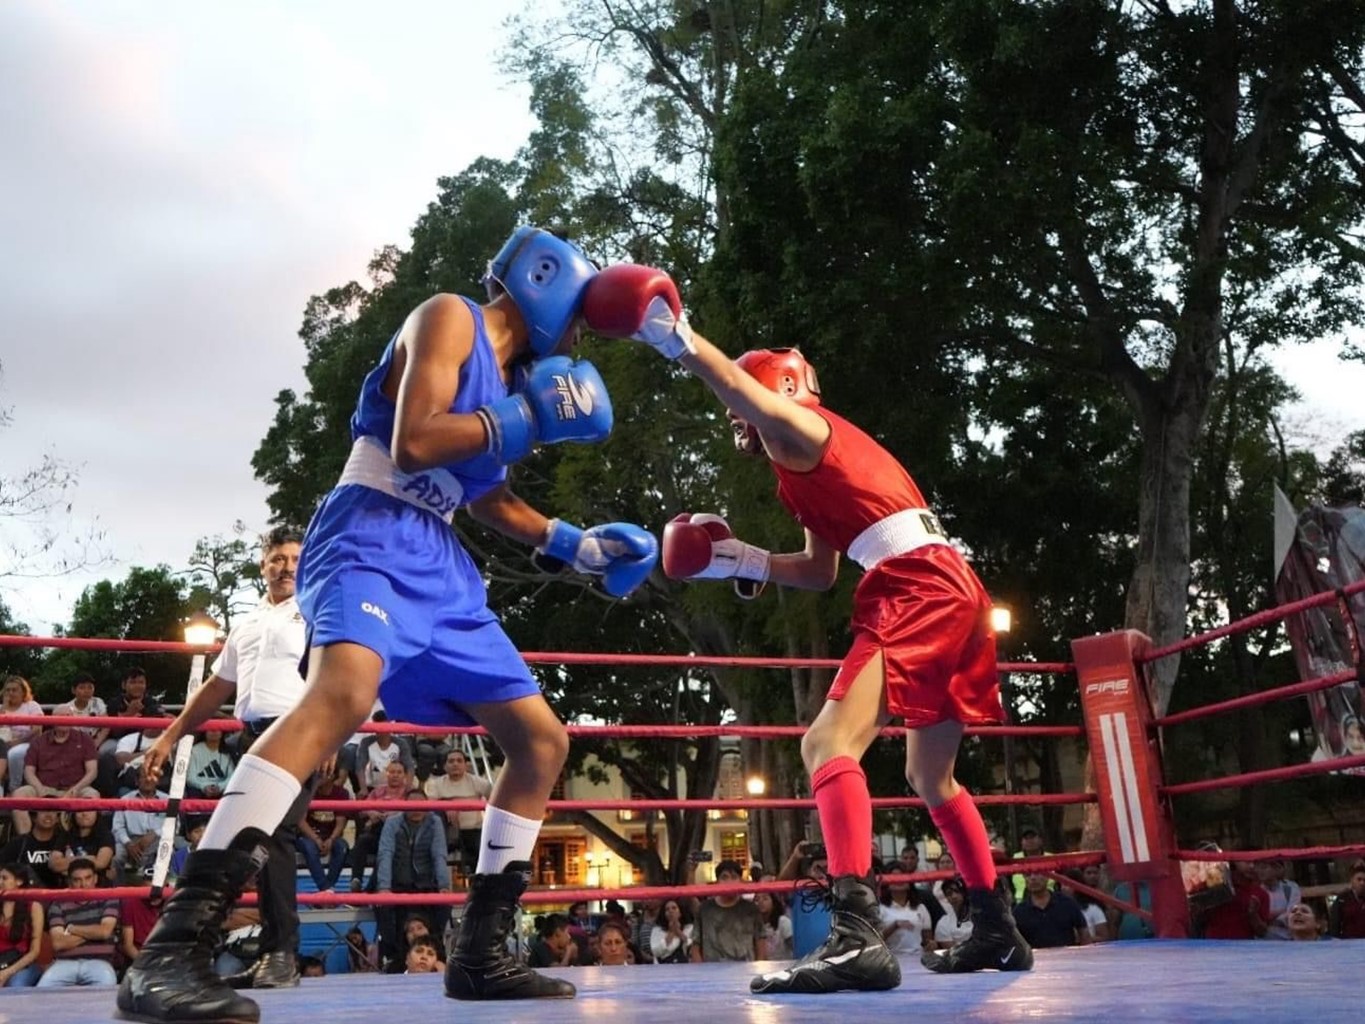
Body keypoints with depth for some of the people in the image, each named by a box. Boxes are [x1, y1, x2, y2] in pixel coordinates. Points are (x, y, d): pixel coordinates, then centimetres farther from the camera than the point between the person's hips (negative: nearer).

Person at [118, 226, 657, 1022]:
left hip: (441, 565, 9)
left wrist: (579, 546, 25)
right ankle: (174, 948, -36)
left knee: (543, 741, 7)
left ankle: (481, 954, 14)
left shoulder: (513, 377, 22)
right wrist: (527, 419, -9)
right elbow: (412, 445, -17)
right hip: (374, 536, -9)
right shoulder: (449, 318, -2)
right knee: (345, 689, -38)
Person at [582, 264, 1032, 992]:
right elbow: (820, 572, 28)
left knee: (829, 742, -19)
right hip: (949, 591, 10)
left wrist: (679, 341, -31)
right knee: (931, 776, 20)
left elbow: (758, 399, -24)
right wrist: (743, 562, 22)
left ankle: (857, 936, -28)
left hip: (921, 590, -10)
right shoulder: (815, 467, 27)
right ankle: (997, 931, 29)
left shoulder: (801, 433, 1)